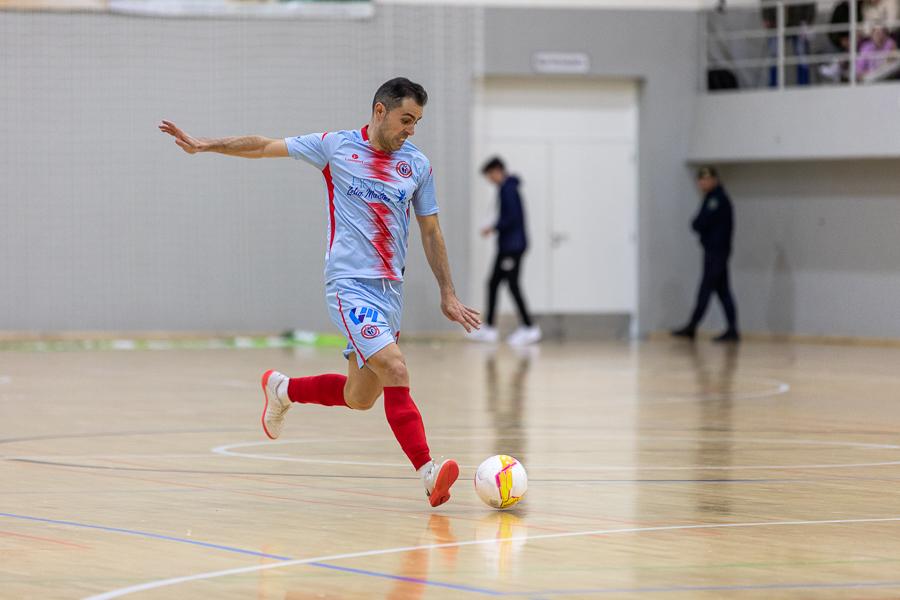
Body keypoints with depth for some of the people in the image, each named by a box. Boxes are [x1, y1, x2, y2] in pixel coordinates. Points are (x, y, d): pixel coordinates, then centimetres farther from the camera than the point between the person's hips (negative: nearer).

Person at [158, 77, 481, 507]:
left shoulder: (417, 165, 8)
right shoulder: (336, 146, -1)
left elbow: (430, 232, 16)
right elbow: (265, 147, 8)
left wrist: (448, 295, 13)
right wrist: (202, 145, 5)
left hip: (390, 290, 5)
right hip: (349, 283, -5)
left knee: (359, 397, 9)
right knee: (395, 371, -22)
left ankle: (283, 390, 35)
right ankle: (428, 472, -24)